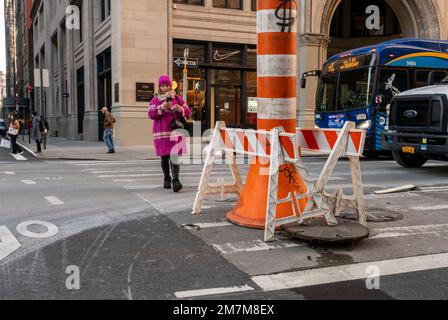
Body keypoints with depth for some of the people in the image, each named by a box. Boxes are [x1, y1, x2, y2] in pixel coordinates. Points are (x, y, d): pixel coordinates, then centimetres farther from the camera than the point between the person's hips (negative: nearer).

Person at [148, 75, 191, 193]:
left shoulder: (177, 98, 9)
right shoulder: (155, 100, 8)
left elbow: (188, 112, 10)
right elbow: (151, 114, -5)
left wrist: (180, 109, -12)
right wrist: (162, 107, -19)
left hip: (174, 131, -1)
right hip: (161, 133, 1)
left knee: (174, 155, -15)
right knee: (164, 157, 8)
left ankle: (176, 180, -19)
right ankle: (167, 179, 24)